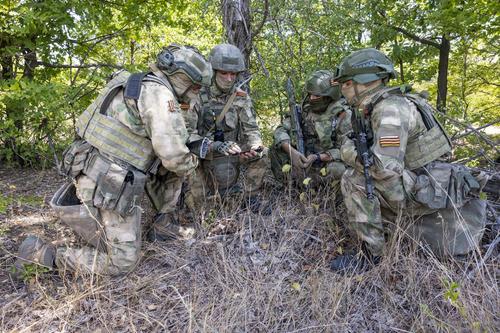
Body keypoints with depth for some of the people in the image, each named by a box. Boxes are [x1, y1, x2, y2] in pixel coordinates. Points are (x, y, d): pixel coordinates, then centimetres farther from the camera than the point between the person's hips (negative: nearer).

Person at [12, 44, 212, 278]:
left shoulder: (137, 85, 11)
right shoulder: (159, 94, -18)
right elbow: (173, 154, -24)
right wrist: (190, 164, -2)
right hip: (109, 193, -9)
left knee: (170, 169, 15)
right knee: (121, 263, 6)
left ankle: (162, 222, 23)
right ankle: (40, 253, 6)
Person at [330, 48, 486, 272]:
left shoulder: (391, 107, -22)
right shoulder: (370, 109, 7)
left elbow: (386, 167, -31)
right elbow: (372, 150, 17)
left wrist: (350, 151, -17)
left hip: (432, 190, -10)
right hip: (417, 181, 10)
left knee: (354, 180, -20)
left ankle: (372, 254, -7)